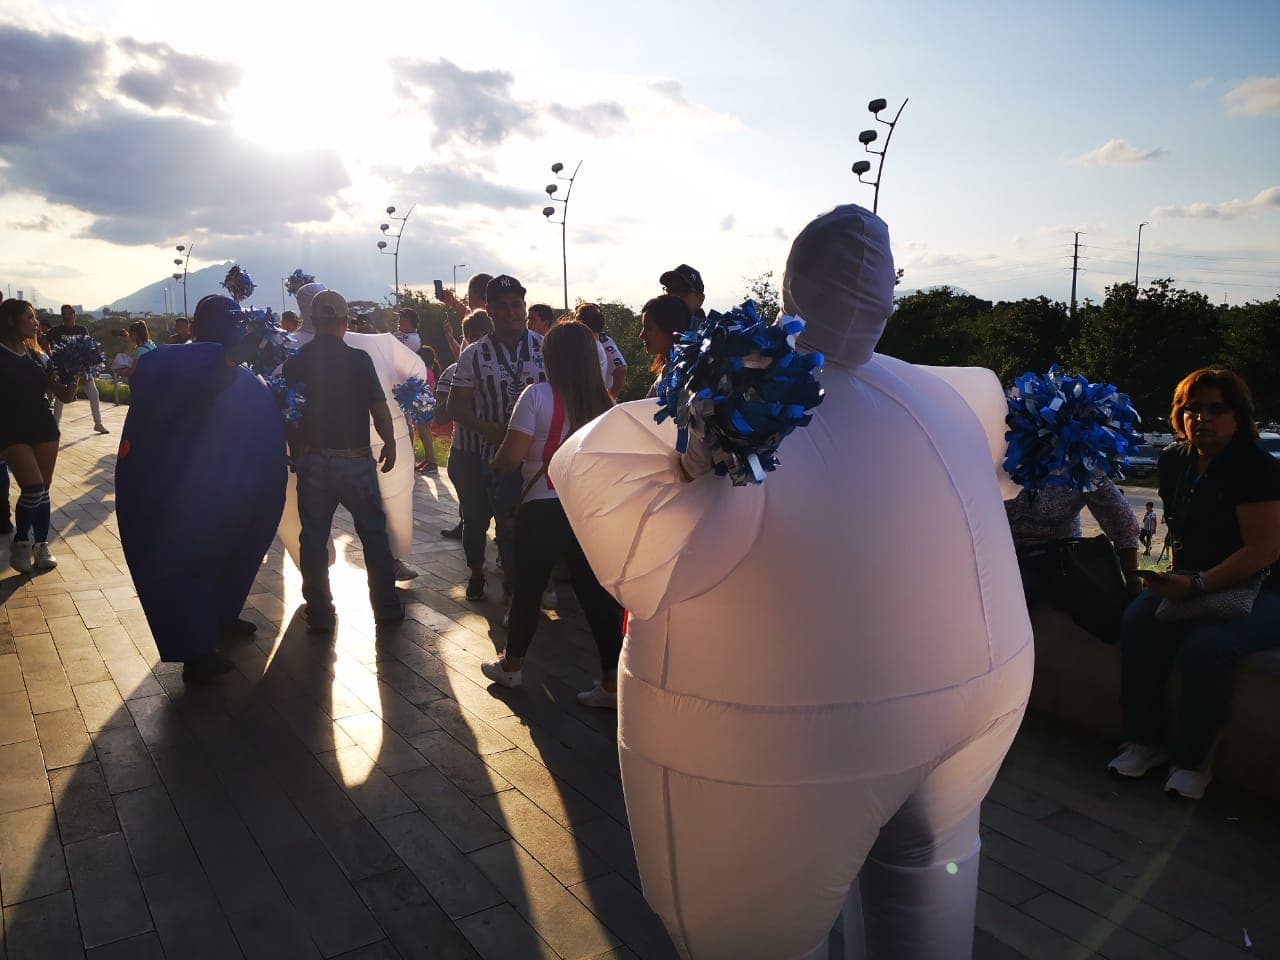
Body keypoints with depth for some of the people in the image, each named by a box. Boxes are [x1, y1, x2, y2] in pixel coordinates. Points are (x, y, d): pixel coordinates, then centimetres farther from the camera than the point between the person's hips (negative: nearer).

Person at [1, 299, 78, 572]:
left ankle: (41, 547, 16)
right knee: (33, 488, -15)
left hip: (44, 429, 5)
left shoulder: (39, 358, 10)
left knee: (43, 491, 6)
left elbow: (64, 396, 11)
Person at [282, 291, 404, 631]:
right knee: (373, 533, 11)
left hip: (312, 461, 2)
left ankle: (319, 613, 15)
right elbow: (380, 407, -7)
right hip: (356, 460, -2)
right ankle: (386, 606, 16)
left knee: (313, 539, 10)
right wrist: (390, 443, 9)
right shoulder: (358, 359, -9)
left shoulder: (295, 363, -2)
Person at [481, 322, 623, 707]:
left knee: (528, 586, 13)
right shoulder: (604, 402, 3)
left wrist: (495, 462, 8)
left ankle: (511, 665, 31)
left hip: (543, 509, -4)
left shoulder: (538, 396, -11)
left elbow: (512, 456, -13)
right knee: (595, 591, 8)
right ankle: (612, 682, 8)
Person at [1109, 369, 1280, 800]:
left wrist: (1198, 585, -28)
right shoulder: (1174, 459, 6)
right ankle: (1144, 741, -11)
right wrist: (1176, 574, 9)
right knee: (1139, 620, -22)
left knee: (1206, 646, -33)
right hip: (1192, 580, 6)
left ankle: (1192, 760, -12)